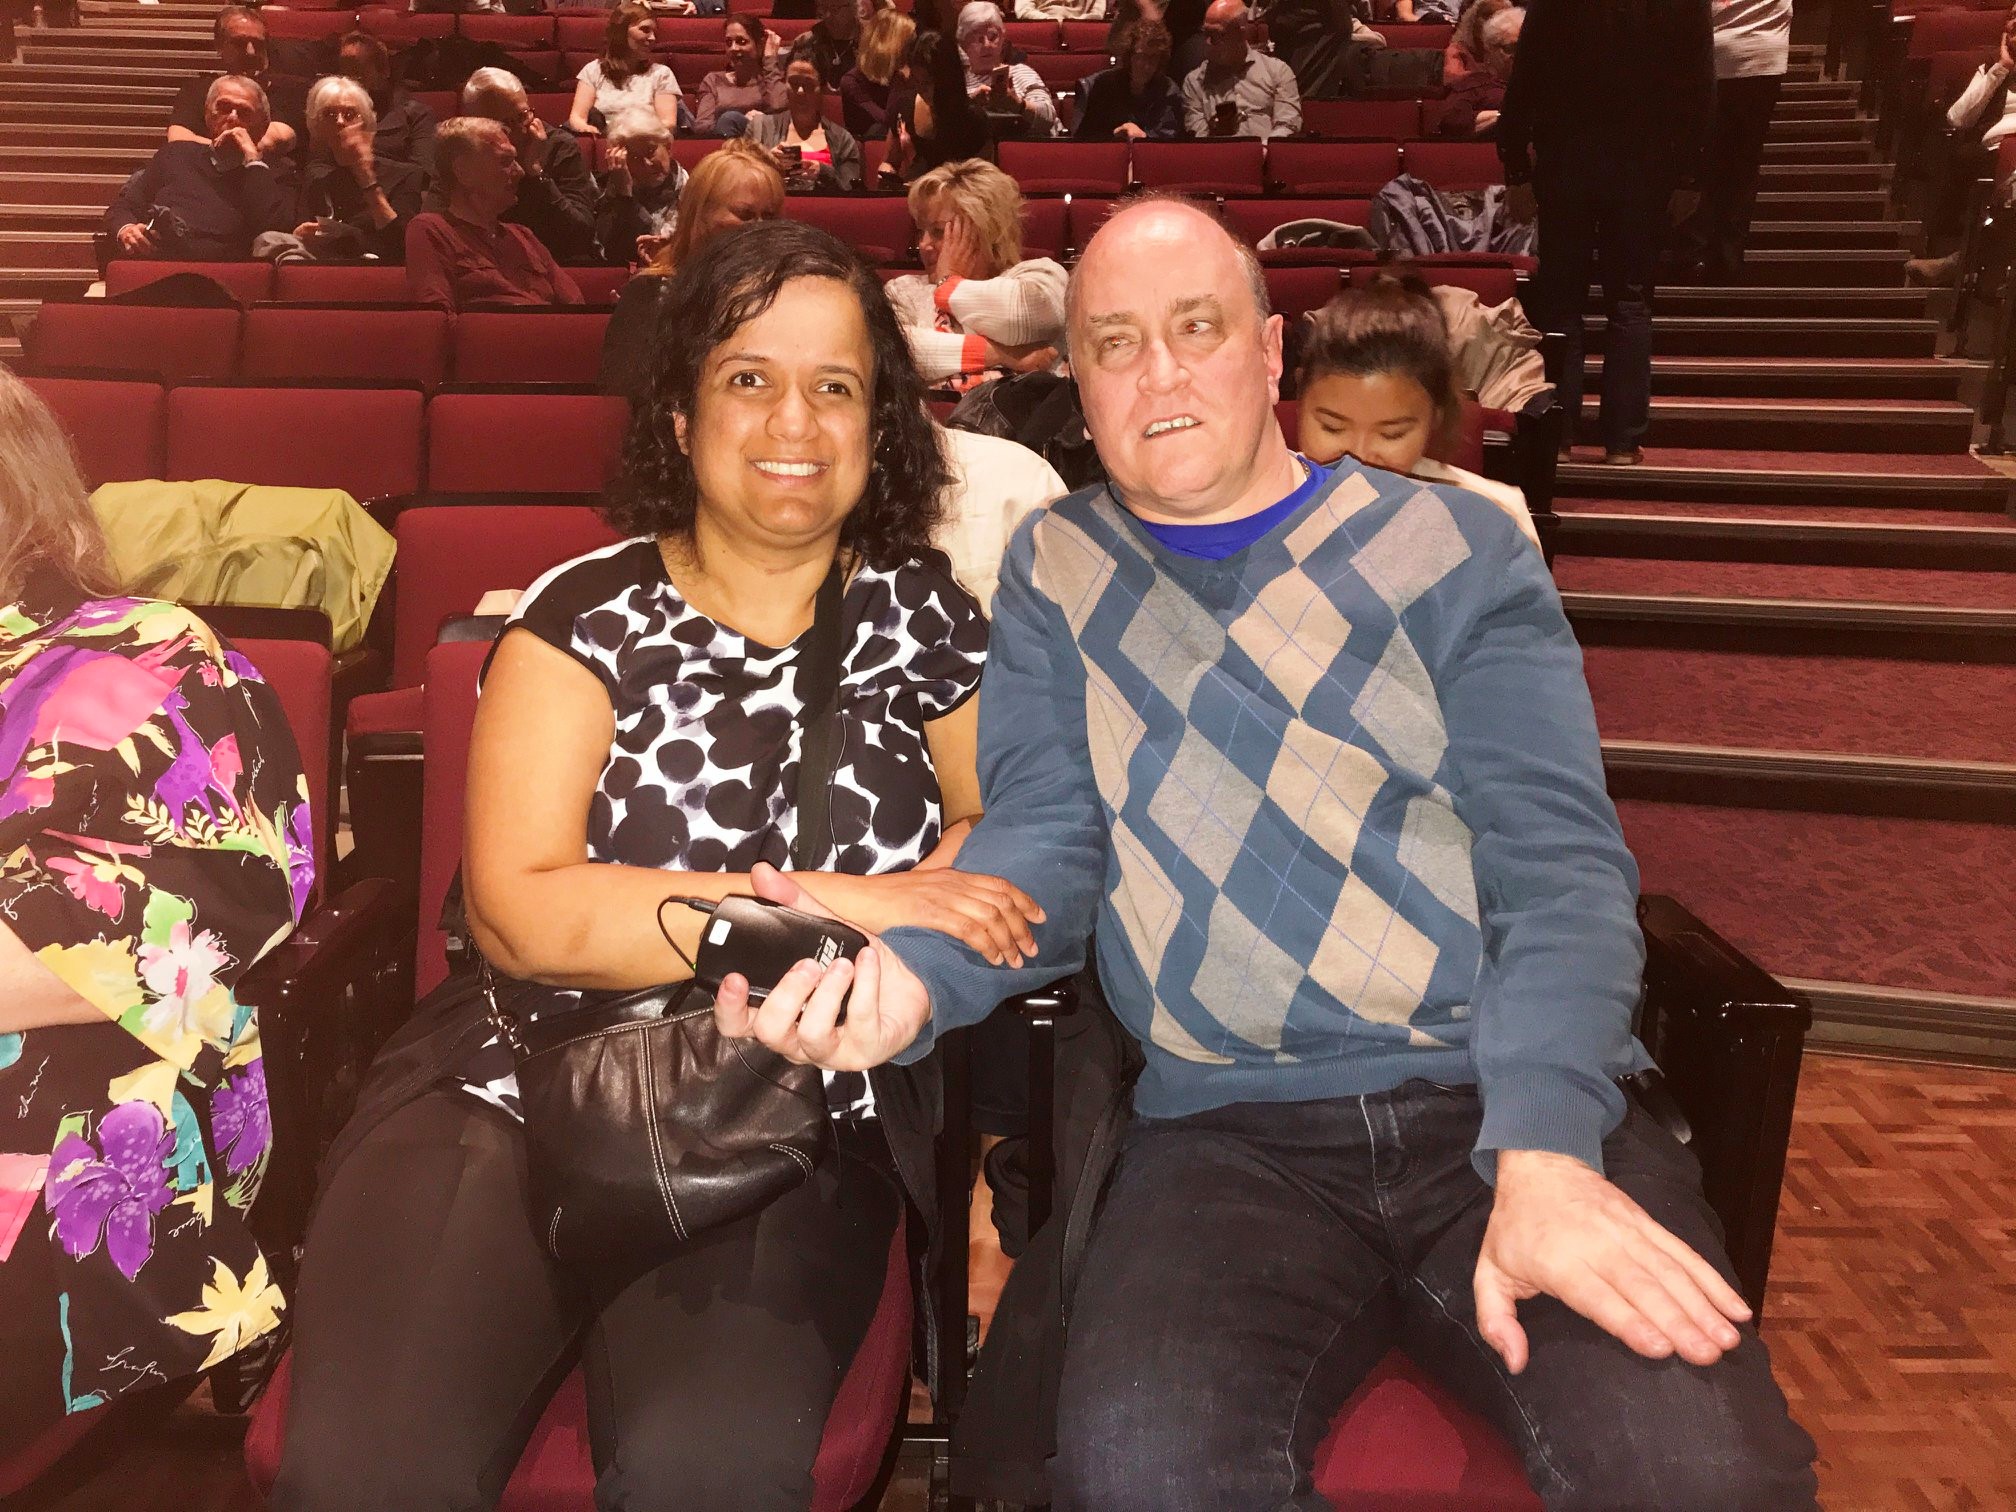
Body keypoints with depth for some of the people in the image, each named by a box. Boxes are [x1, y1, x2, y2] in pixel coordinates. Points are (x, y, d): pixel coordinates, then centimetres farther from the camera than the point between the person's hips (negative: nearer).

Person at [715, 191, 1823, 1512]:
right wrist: (910, 971, -20)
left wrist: (1546, 1154, -19)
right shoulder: (1057, 571, 13)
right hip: (1230, 1132, 1)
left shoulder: (1457, 548, 7)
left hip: (1515, 1104, 0)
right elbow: (1045, 842, 3)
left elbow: (1560, 857, -2)